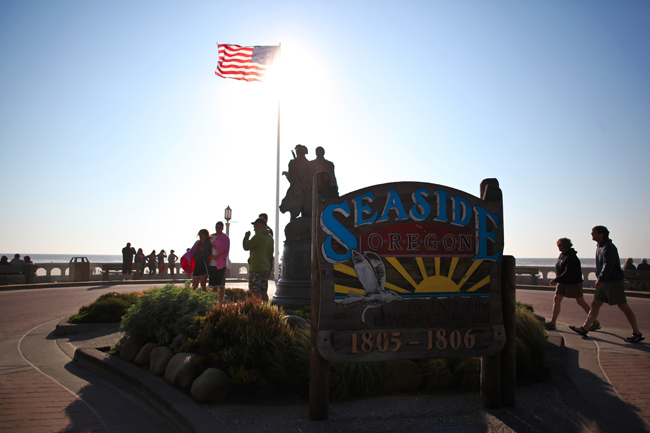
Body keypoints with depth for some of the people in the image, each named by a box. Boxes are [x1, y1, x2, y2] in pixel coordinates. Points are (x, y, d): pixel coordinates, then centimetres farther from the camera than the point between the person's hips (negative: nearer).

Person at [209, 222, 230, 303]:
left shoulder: (225, 237, -1)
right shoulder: (211, 237, 16)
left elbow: (226, 250, -5)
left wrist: (218, 257, -16)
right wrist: (211, 256, -2)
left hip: (221, 264, -5)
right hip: (212, 264, 5)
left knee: (221, 284, -3)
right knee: (213, 284, 7)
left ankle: (221, 303, -1)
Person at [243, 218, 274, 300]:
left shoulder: (258, 236, -14)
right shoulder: (270, 237, 13)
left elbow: (246, 246, -11)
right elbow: (271, 254, 17)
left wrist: (246, 236, 4)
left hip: (256, 268, -9)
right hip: (266, 267, 9)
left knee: (255, 292, -6)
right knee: (263, 292, 11)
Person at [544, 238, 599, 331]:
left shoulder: (571, 257, -20)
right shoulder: (562, 255, 7)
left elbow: (568, 273, -26)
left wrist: (556, 280, -27)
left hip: (574, 282, -8)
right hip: (563, 282, 8)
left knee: (581, 302, 1)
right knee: (556, 299, -1)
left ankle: (595, 323, 16)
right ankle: (553, 323, -2)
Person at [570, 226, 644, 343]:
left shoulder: (609, 247, -17)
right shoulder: (599, 247, 14)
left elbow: (608, 265, -26)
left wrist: (600, 279, -30)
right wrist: (600, 279, 19)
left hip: (614, 281, -10)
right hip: (604, 282, 10)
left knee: (623, 307, -2)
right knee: (595, 304, 6)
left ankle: (637, 333, 7)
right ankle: (585, 328, 8)